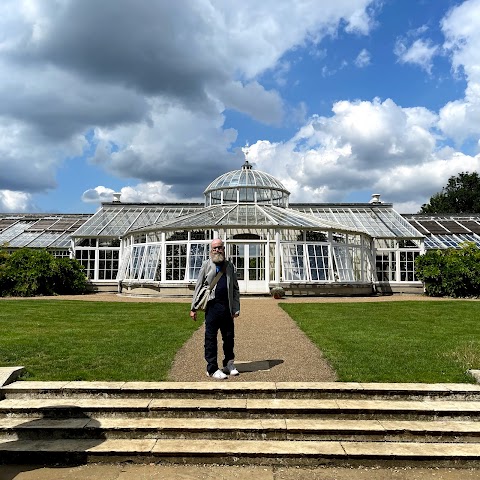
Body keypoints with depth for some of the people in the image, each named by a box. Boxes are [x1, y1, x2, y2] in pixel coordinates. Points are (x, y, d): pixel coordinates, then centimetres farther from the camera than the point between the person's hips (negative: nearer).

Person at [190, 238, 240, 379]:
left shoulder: (230, 266, 13)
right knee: (211, 338, 3)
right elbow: (198, 287, 5)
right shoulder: (206, 265, 5)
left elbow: (235, 288, 13)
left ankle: (229, 364, 27)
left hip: (227, 307, 3)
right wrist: (193, 308, 1)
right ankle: (212, 369, 13)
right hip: (212, 306, -3)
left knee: (229, 336, 9)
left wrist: (236, 308, 6)